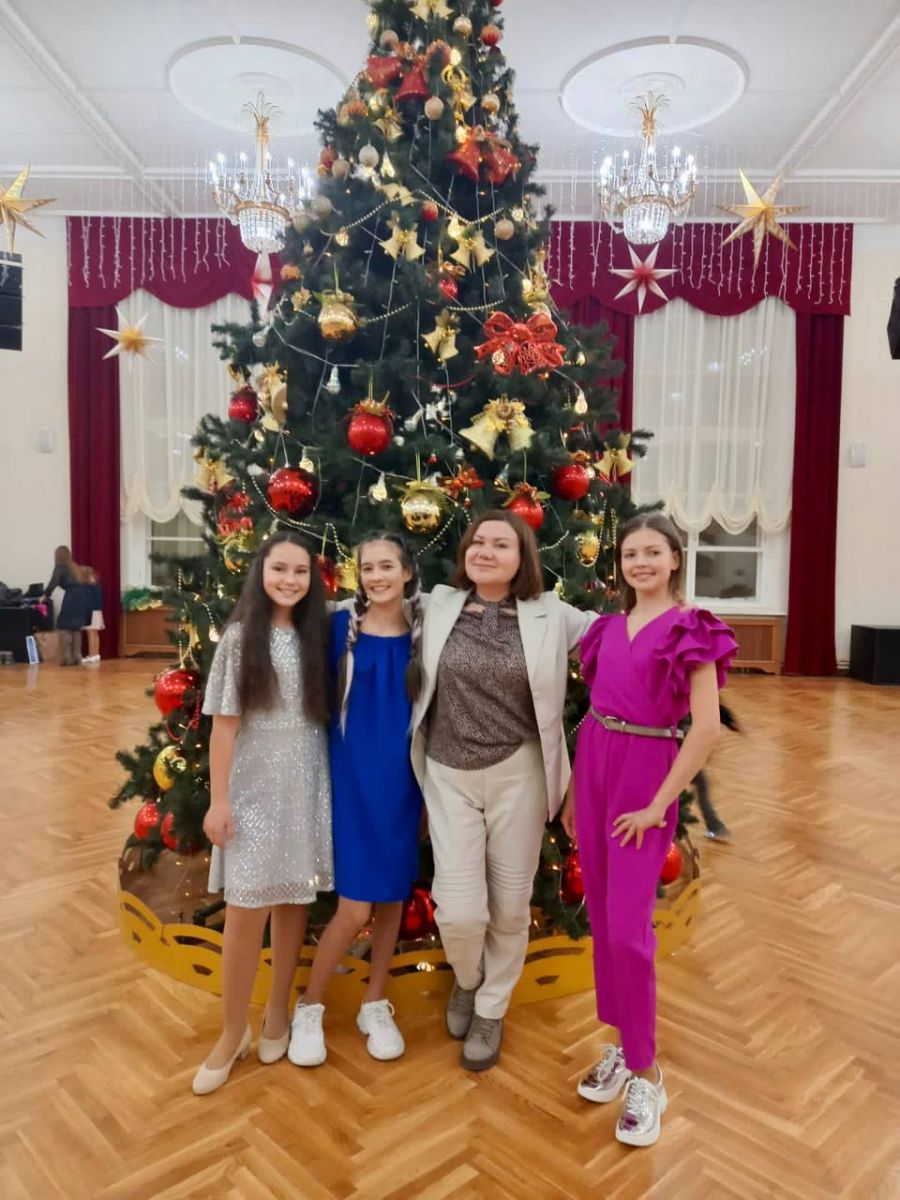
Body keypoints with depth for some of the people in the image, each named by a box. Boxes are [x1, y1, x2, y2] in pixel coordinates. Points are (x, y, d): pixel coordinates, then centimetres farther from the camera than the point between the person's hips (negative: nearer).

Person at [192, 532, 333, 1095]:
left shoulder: (316, 637, 4)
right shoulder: (240, 638, -5)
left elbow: (325, 719, 6)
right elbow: (224, 726, -6)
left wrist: (335, 787, 2)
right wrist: (218, 799, -9)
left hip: (308, 789, 3)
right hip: (254, 790, -3)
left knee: (294, 903, 11)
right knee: (247, 912, 1)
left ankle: (278, 1014, 30)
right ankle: (233, 1033, 19)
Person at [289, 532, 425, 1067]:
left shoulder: (422, 632, 0)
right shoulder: (341, 627, -5)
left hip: (403, 776, 3)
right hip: (353, 772, -2)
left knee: (393, 896, 12)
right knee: (354, 907, -4)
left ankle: (376, 1005, 32)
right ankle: (309, 1008, 20)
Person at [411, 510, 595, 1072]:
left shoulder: (551, 615, -4)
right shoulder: (439, 606, 0)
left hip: (518, 773, 0)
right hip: (449, 775, 1)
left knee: (510, 905, 10)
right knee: (459, 911, -3)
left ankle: (491, 1010, 37)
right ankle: (466, 980, 34)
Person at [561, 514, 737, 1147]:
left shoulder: (692, 629, -8)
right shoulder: (609, 627, 9)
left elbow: (707, 728, -14)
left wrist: (657, 805, -14)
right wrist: (574, 791, 12)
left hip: (646, 773, -6)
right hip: (595, 768, 6)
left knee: (628, 927, -5)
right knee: (601, 918, 12)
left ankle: (647, 1075, 14)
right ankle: (624, 1044, 30)